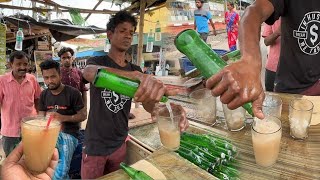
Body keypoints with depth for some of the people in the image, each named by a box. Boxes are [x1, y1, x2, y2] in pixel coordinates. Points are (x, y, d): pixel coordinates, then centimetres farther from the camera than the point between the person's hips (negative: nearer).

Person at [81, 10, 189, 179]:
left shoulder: (135, 69, 4)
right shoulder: (97, 61, -8)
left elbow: (149, 105, -9)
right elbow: (89, 72, -35)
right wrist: (137, 76, -52)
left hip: (119, 144, 4)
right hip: (95, 145, -3)